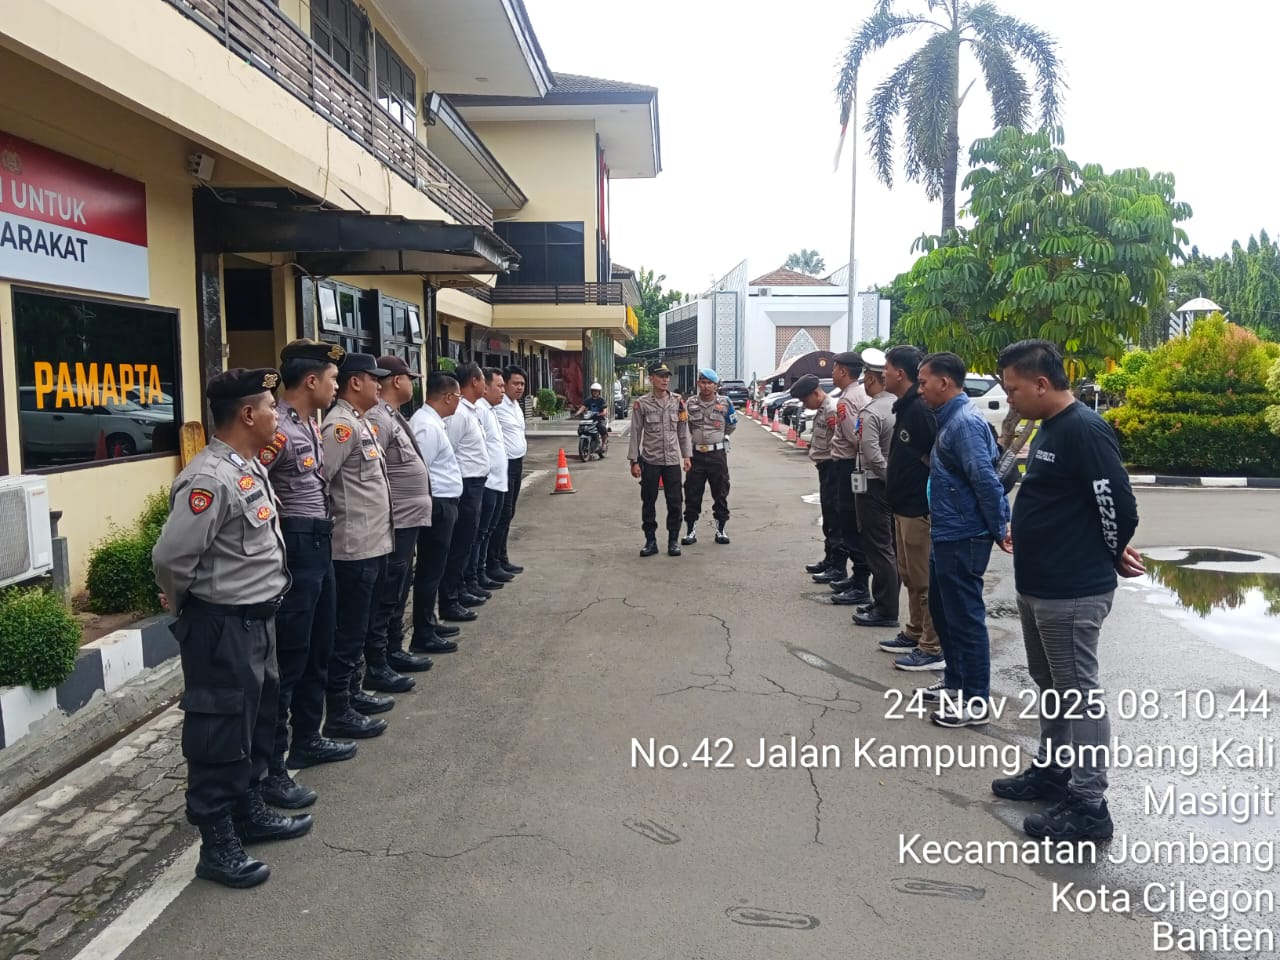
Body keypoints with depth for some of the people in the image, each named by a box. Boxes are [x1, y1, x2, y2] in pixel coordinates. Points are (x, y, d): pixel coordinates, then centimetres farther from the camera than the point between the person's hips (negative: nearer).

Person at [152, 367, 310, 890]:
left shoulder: (251, 467, 8)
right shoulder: (210, 479, -23)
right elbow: (170, 558, -25)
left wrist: (260, 604, 14)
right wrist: (189, 605, -7)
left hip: (257, 620, 10)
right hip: (222, 628, -10)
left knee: (258, 721, 22)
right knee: (220, 735, 3)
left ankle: (249, 811, 39)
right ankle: (217, 845, 18)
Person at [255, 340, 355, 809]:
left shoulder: (309, 425, 12)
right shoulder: (278, 430, -19)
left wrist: (320, 531, 15)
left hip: (319, 545, 10)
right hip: (295, 549, -10)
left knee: (317, 651, 20)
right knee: (287, 659, -3)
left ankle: (307, 740, 36)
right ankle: (269, 769, 7)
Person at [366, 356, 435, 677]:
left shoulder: (394, 416, 15)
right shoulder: (378, 419, -17)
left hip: (409, 520, 10)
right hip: (395, 522, -10)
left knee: (399, 591, 18)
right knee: (386, 594, -3)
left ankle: (394, 651, 29)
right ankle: (374, 663, 4)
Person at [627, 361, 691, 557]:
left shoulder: (677, 402, 4)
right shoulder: (641, 404, -3)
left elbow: (683, 431, 8)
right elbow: (635, 433, -2)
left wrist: (686, 455, 3)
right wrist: (634, 461, -5)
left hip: (673, 460, 2)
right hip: (649, 461, -1)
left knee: (674, 502, 3)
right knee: (648, 502, 6)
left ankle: (673, 540, 15)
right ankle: (650, 541, 15)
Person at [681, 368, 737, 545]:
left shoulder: (725, 403, 0)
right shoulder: (689, 404, 4)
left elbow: (732, 426, 12)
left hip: (718, 454, -1)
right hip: (696, 455, 1)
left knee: (720, 493, 6)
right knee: (692, 494, 3)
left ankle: (720, 530, 17)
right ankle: (691, 531, 12)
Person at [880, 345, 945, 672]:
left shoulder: (920, 409, -19)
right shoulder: (905, 407, 13)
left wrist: (929, 499, -19)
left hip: (919, 509, -11)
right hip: (905, 506, 11)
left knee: (926, 581, -3)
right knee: (910, 577, 19)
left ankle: (934, 649, 4)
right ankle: (914, 634, 30)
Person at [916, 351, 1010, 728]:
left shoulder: (965, 422, -20)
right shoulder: (951, 419, 12)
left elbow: (986, 481, -24)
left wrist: (999, 529, -15)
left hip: (962, 540, -10)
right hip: (947, 536, 10)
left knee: (965, 618, -1)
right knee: (942, 610, 20)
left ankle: (975, 701, 11)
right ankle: (956, 681, 34)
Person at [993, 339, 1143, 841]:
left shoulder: (1084, 430, -20)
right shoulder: (1050, 428, 11)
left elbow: (1119, 503, -20)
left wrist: (1113, 557, -5)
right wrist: (1025, 533, 11)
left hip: (1072, 592, -10)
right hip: (1037, 586, 10)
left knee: (1079, 695, -1)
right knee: (1051, 686, 21)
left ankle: (1089, 805, 10)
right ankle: (1050, 771, 36)